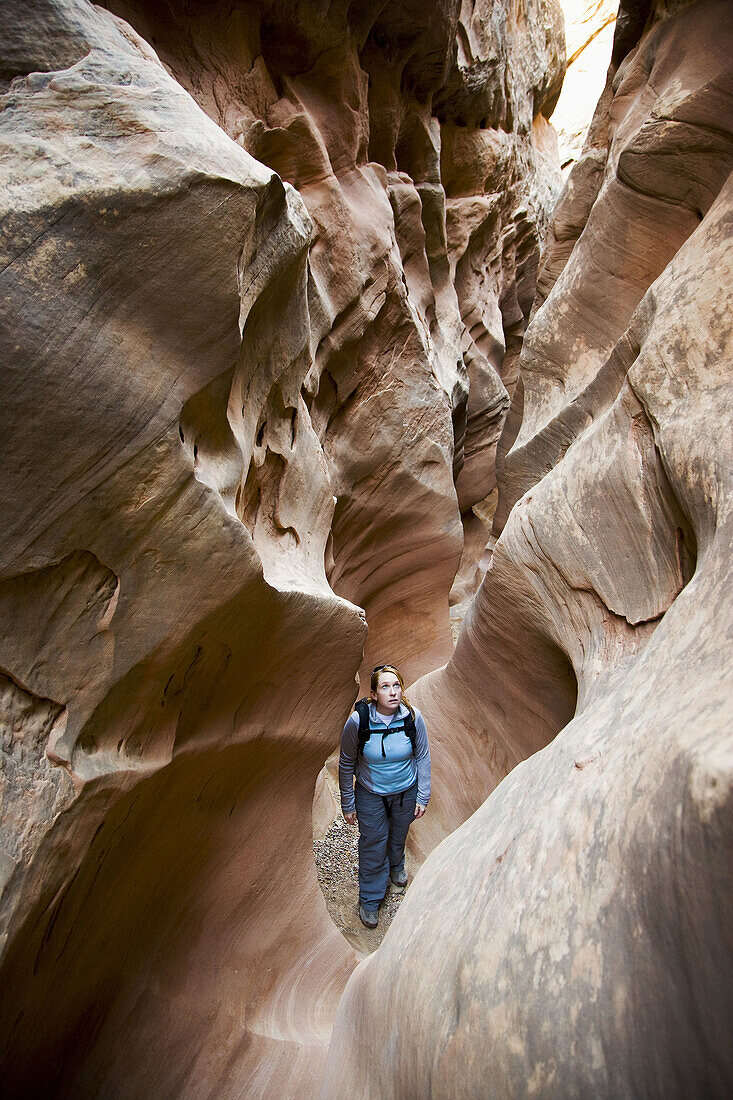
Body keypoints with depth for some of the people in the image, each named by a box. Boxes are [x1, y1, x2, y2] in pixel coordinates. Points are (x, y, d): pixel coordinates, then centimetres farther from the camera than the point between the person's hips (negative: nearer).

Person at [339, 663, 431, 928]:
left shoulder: (413, 717, -23)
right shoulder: (357, 721, -27)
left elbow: (422, 757, -7)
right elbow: (346, 764, -12)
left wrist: (423, 797, -2)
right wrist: (347, 804, -5)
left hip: (406, 792, 2)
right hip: (370, 794, -2)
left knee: (398, 836, 26)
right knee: (373, 845, 10)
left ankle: (396, 866, 59)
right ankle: (370, 900, 36)